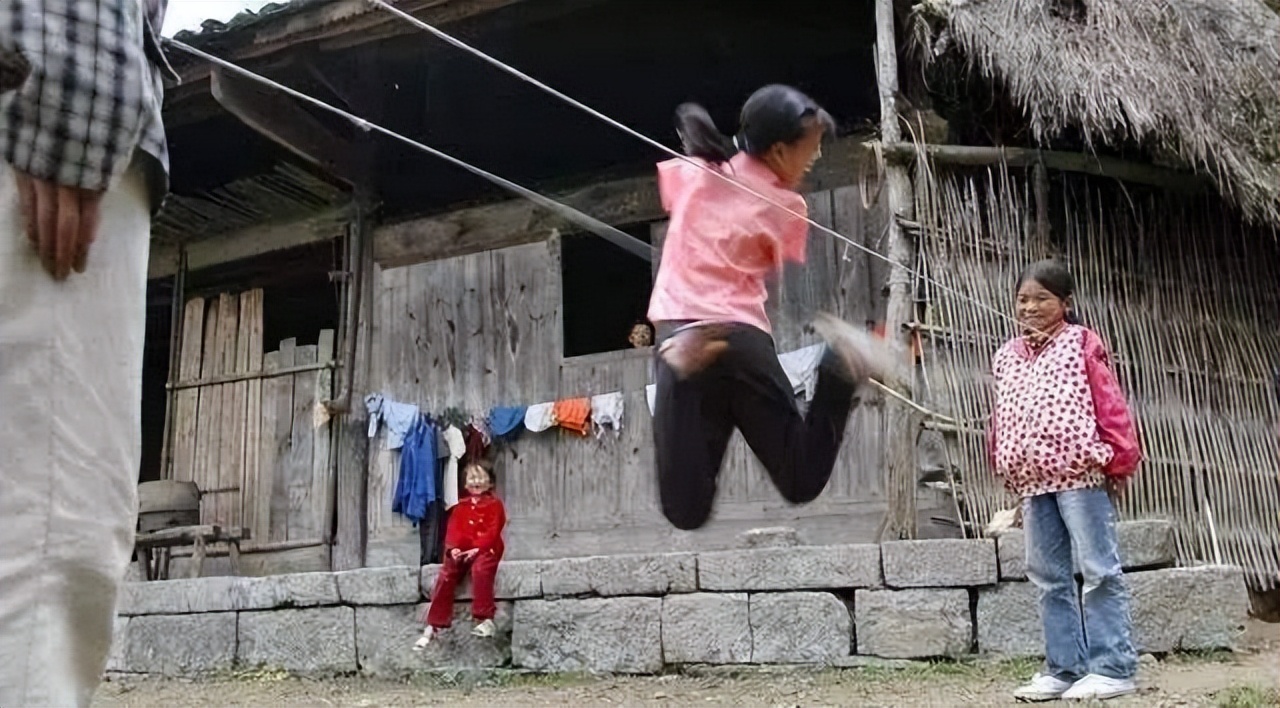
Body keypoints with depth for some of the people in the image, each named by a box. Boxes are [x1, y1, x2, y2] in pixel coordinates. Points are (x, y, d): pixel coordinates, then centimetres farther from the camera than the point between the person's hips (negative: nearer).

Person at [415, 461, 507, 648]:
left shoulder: (495, 504, 4)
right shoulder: (461, 506, 19)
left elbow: (493, 532, -7)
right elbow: (452, 530, 9)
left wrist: (477, 548, -21)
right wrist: (453, 548, -11)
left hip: (486, 550, -4)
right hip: (461, 551, 5)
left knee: (480, 569, -36)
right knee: (445, 575, -17)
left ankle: (485, 619, -33)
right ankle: (434, 626, -13)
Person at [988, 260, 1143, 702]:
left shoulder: (1082, 343, -1)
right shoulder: (1007, 356, 15)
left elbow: (1110, 404, -6)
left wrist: (1118, 458, -11)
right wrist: (1007, 472, 14)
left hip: (1080, 474, -7)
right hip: (1031, 482, 7)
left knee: (1099, 571, -3)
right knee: (1049, 578, 10)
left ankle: (1113, 668, 2)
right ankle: (1064, 669, 17)